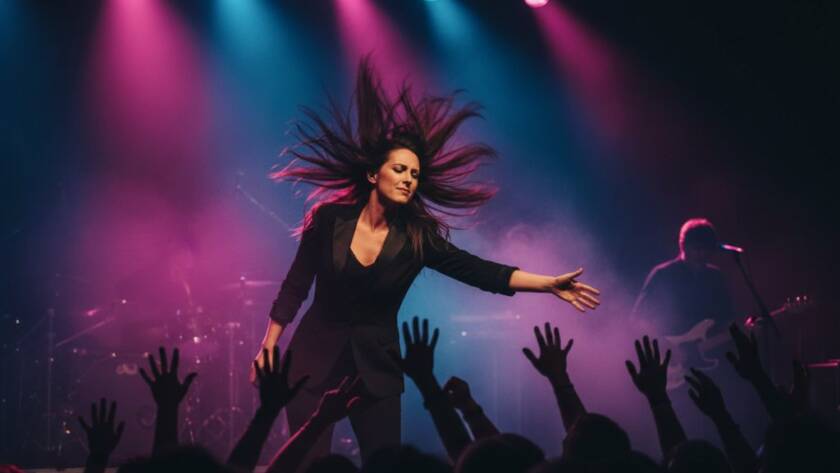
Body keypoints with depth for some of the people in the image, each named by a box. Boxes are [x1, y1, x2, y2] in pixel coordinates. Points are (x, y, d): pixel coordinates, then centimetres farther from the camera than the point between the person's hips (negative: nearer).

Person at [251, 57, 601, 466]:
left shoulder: (417, 238, -6)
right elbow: (294, 287, -1)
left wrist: (549, 284, -24)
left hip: (376, 366, 2)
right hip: (314, 360, -2)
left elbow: (477, 271, -14)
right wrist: (267, 350, -2)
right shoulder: (330, 219, -9)